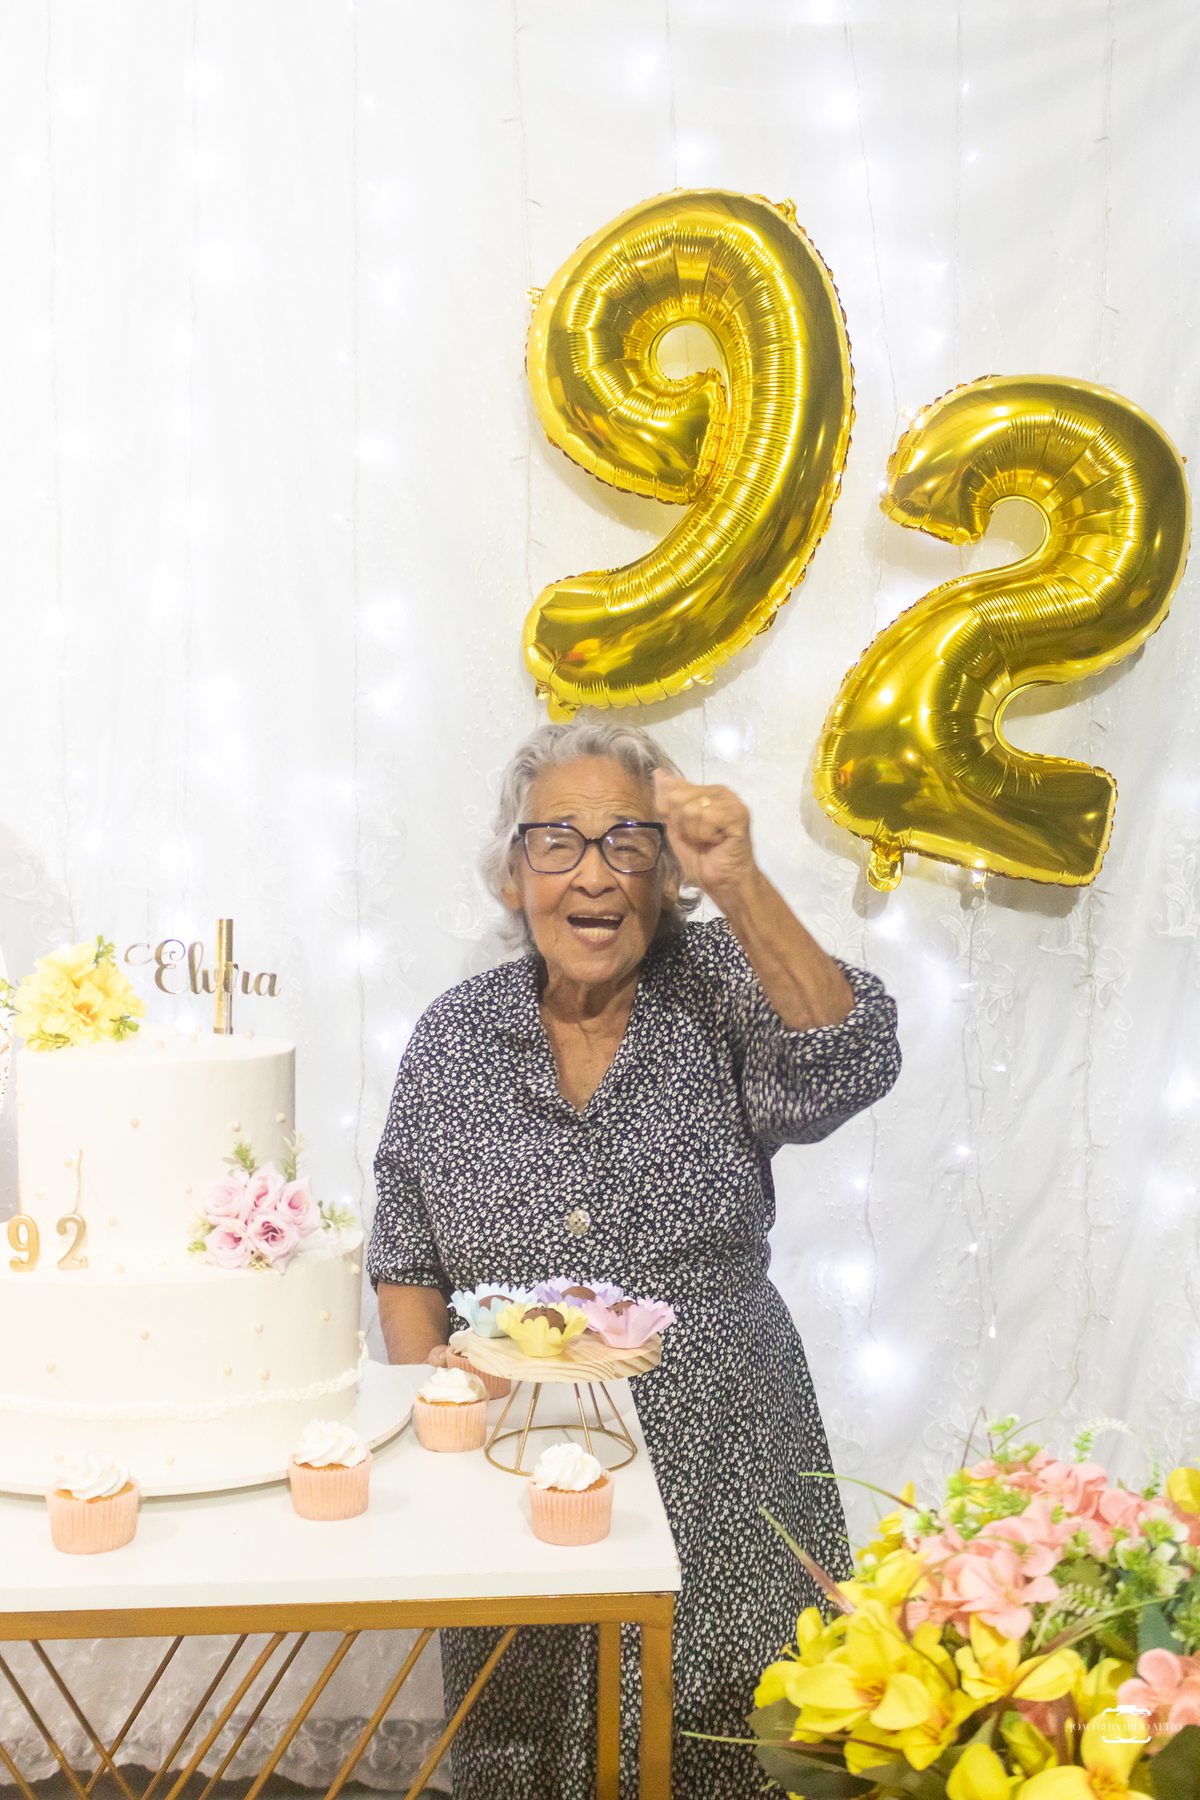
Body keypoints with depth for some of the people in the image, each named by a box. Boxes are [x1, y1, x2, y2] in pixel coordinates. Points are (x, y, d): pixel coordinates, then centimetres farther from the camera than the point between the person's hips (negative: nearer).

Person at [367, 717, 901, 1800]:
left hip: (719, 1495, -1)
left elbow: (848, 1067, -24)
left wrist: (739, 884, -34)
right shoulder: (453, 1038, 1)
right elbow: (407, 1262, 9)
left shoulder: (721, 991, -4)